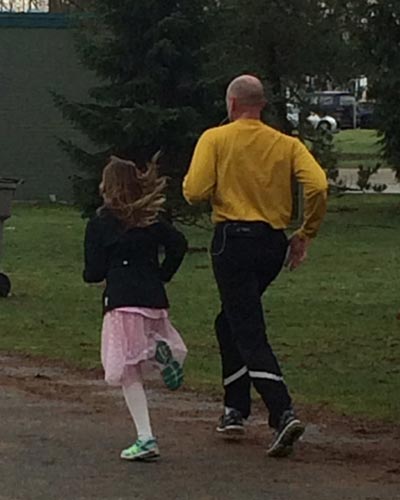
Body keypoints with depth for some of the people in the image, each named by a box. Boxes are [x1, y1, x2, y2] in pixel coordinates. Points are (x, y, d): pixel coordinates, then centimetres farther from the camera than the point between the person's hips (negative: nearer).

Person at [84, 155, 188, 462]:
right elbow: (178, 245, 2)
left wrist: (92, 274, 22)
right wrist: (162, 276, 13)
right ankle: (158, 352, -15)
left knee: (128, 371, -3)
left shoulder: (100, 224, 1)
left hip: (122, 301, -5)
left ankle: (146, 438, -13)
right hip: (155, 299, 5)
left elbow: (93, 272, -1)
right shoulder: (151, 221, 13)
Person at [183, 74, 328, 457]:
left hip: (234, 240, -5)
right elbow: (318, 186, -6)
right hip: (273, 244, 5)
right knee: (231, 322, 23)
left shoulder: (215, 139, -2)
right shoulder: (286, 145, 8)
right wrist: (305, 235, 4)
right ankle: (235, 409, 23)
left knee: (250, 334, -8)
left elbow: (195, 192, -11)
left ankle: (283, 413, -25)